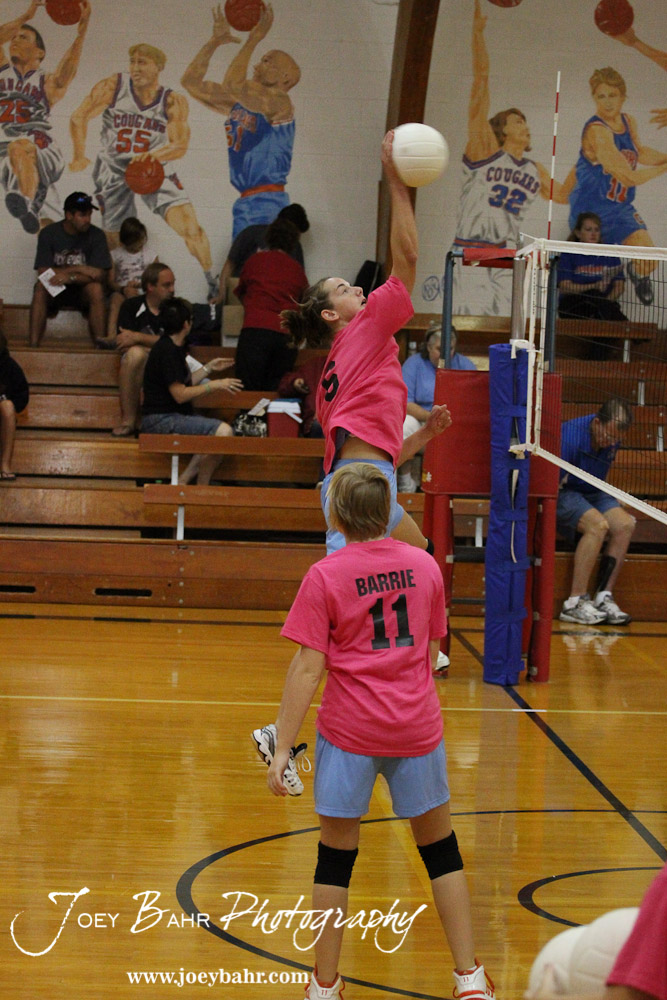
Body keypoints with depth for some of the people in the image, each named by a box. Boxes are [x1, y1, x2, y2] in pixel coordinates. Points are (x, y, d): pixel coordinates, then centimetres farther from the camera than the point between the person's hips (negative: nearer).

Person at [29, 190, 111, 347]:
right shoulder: (48, 233, -7)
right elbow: (43, 272, -14)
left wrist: (70, 277, -29)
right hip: (54, 292, 0)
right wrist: (80, 269, -19)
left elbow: (100, 275, -14)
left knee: (96, 289, -32)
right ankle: (33, 344, -36)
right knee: (41, 287, -32)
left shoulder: (96, 235, -7)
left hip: (82, 290, 0)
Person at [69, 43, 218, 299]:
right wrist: (80, 155, -22)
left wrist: (156, 155, -38)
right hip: (113, 170, 0)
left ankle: (212, 282, 3)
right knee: (113, 238, 4)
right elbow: (79, 118, -9)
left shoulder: (173, 102, -11)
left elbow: (180, 146, -18)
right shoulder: (113, 87, -13)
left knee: (190, 226, -13)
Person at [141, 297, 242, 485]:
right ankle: (201, 489, -15)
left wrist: (209, 367, 21)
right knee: (223, 431, -23)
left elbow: (184, 384, 18)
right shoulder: (167, 351, -15)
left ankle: (182, 482, -3)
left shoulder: (173, 347, 16)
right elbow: (180, 395, -18)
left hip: (173, 416, 11)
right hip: (160, 420, -11)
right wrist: (215, 385, -12)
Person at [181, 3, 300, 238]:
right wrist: (215, 41, 10)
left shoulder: (280, 102, -9)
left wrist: (255, 38, -17)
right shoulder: (238, 104, 16)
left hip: (268, 203, -9)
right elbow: (191, 82, 17)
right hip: (244, 203, 9)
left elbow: (233, 85, -25)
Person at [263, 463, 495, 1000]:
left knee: (336, 854, 9)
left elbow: (308, 668, -11)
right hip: (417, 725, 3)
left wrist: (282, 748, -8)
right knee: (440, 848, 14)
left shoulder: (325, 576, -9)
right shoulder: (425, 565, 2)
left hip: (350, 731, -3)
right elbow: (431, 653, 11)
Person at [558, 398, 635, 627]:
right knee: (598, 525, -32)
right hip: (563, 492, -7)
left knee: (625, 524, -18)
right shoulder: (570, 437, -26)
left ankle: (604, 597, -17)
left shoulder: (613, 438, -3)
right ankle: (575, 603, -31)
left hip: (591, 494, 7)